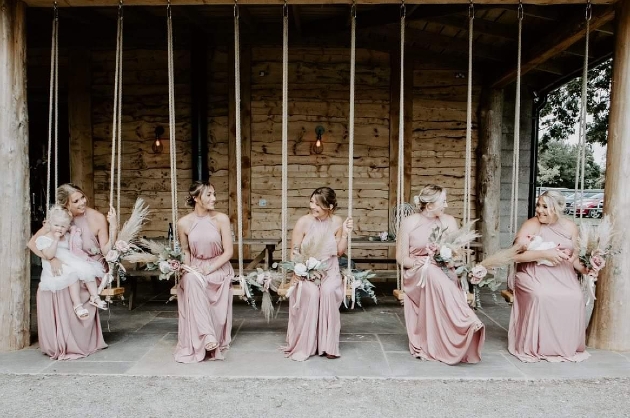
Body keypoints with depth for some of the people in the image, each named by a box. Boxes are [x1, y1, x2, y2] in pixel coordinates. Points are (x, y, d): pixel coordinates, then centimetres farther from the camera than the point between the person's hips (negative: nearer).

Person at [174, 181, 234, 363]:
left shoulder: (221, 219, -10)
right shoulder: (183, 223, -5)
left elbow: (228, 251, -10)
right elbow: (185, 250, 11)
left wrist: (208, 269, -19)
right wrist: (187, 268, -8)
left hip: (219, 269, -1)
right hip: (195, 270, 1)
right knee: (191, 280, -32)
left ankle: (213, 344, -6)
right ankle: (206, 338, -29)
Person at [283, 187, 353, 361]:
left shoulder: (336, 221, -2)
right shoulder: (304, 222, -8)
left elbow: (339, 251, 5)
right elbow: (294, 253, -5)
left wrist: (345, 234, -9)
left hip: (330, 271, 1)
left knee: (328, 291, -30)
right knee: (311, 293, -30)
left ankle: (328, 345, -15)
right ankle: (304, 345, -12)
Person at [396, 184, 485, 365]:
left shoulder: (449, 221, 6)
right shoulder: (409, 222, -2)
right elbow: (401, 257, -1)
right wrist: (422, 264, -15)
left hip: (444, 273, 3)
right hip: (417, 275, -2)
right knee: (432, 272, -37)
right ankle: (467, 325, -45)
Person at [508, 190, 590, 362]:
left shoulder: (570, 227, 6)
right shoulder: (531, 225, -9)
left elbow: (573, 257, 9)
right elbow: (516, 255, -18)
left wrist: (586, 270, -11)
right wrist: (545, 254, -25)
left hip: (562, 276, 4)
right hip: (534, 275, -4)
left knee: (574, 298, -23)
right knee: (540, 296, -31)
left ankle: (567, 347, 2)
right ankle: (533, 347, -10)